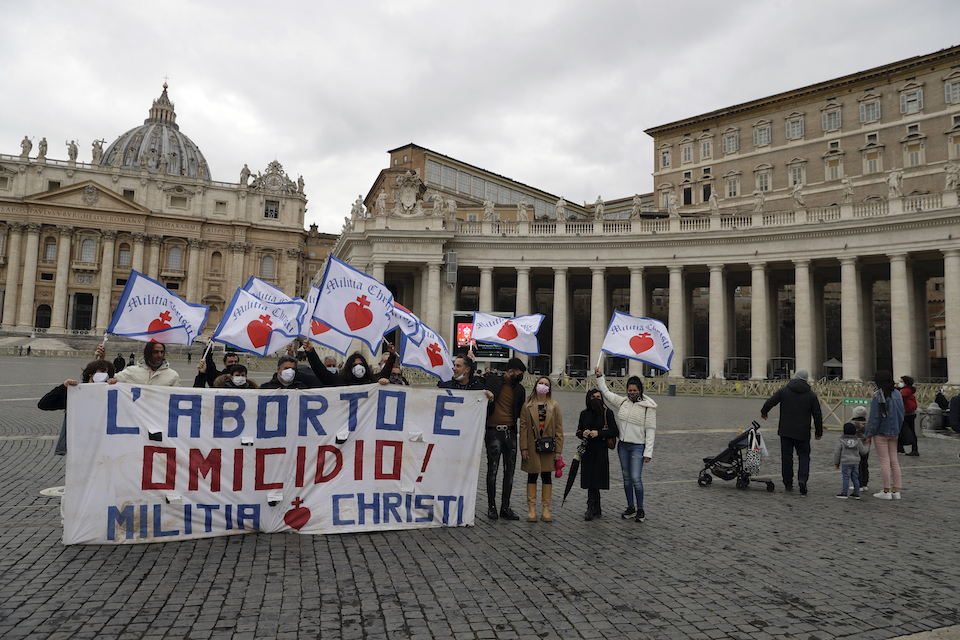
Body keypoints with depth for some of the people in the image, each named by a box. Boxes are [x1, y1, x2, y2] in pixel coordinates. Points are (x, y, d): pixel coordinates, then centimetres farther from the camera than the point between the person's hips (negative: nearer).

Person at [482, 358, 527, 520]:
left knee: (510, 471, 5)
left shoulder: (519, 389, 12)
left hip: (510, 432, 4)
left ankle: (505, 507, 14)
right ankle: (491, 507, 11)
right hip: (493, 431, -4)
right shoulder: (492, 380, -1)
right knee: (492, 470, 0)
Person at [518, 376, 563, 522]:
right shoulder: (527, 405, 2)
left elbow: (559, 429, 2)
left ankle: (545, 509, 14)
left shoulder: (554, 406, 4)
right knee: (532, 476, 5)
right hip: (532, 446, -1)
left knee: (547, 476, 6)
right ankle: (531, 508, 12)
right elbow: (523, 427, 0)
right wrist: (523, 447, -7)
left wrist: (558, 449, -4)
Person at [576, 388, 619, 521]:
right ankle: (596, 510, 15)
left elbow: (615, 432, -5)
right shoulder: (584, 414, 11)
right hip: (587, 450, 4)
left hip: (601, 450, -4)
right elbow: (578, 431, 17)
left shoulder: (607, 413, -1)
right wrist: (583, 434, -6)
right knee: (590, 481, 5)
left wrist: (598, 433, -15)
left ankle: (591, 509, -2)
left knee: (594, 481, -8)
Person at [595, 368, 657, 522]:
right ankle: (630, 507, 22)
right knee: (627, 477, 11)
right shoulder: (623, 402, 6)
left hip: (638, 447, -5)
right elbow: (606, 393, 19)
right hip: (623, 446, 5)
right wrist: (599, 376, 15)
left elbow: (650, 430, -8)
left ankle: (640, 510, 5)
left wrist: (648, 452, -11)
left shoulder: (648, 407, -8)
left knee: (636, 478, -9)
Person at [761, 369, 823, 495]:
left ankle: (788, 483, 11)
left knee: (786, 456, 7)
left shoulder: (784, 390, -1)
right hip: (803, 433, 0)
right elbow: (817, 415, 3)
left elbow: (770, 402, 1)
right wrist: (819, 432, 12)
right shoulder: (811, 395, 1)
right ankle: (803, 479, -14)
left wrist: (763, 412, 21)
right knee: (804, 455, 8)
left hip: (785, 431, 0)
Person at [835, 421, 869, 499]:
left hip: (846, 462, -4)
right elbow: (863, 451, 11)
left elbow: (837, 453, -5)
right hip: (856, 462, 4)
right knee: (855, 478, 11)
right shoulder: (857, 441, 4)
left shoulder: (841, 441, -6)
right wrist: (866, 447, 33)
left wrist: (836, 462, 6)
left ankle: (844, 493, -2)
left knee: (846, 478, -3)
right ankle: (856, 493, 14)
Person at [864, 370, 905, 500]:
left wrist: (869, 434, -7)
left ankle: (887, 491, 2)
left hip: (881, 432, -7)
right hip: (894, 432, 7)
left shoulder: (878, 396, -15)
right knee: (894, 460, 11)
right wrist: (898, 430, 18)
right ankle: (896, 490, 14)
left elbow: (874, 417, -14)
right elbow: (901, 413, 11)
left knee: (884, 461, -2)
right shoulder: (897, 394, 6)